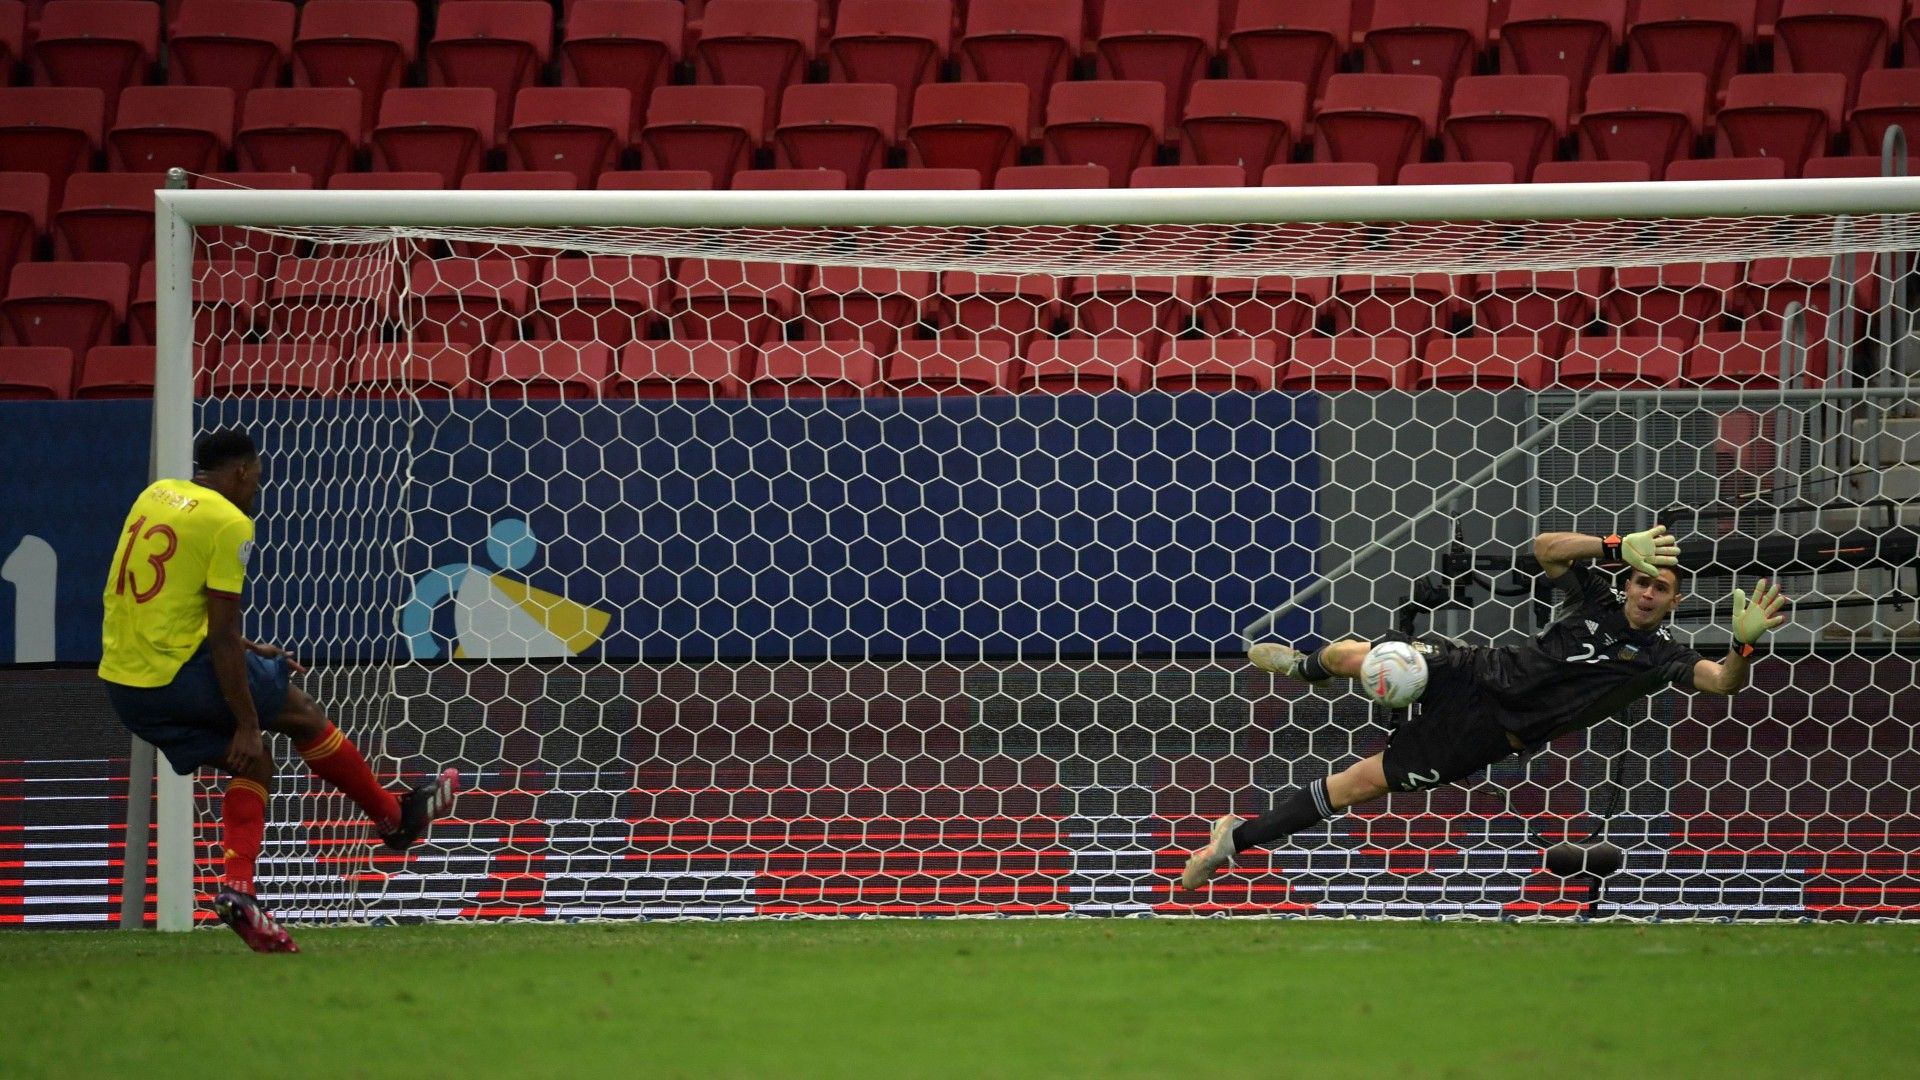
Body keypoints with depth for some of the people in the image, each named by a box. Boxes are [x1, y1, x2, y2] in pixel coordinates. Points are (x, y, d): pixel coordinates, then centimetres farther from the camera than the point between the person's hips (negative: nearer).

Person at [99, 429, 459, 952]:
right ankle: (398, 817, 26)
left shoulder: (156, 495, 13)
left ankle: (237, 887, 1)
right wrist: (247, 726, -10)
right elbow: (221, 634, -15)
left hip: (121, 682, 8)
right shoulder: (229, 524, -11)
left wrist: (247, 650, 29)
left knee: (254, 767, 17)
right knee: (302, 712, 12)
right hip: (178, 674, -8)